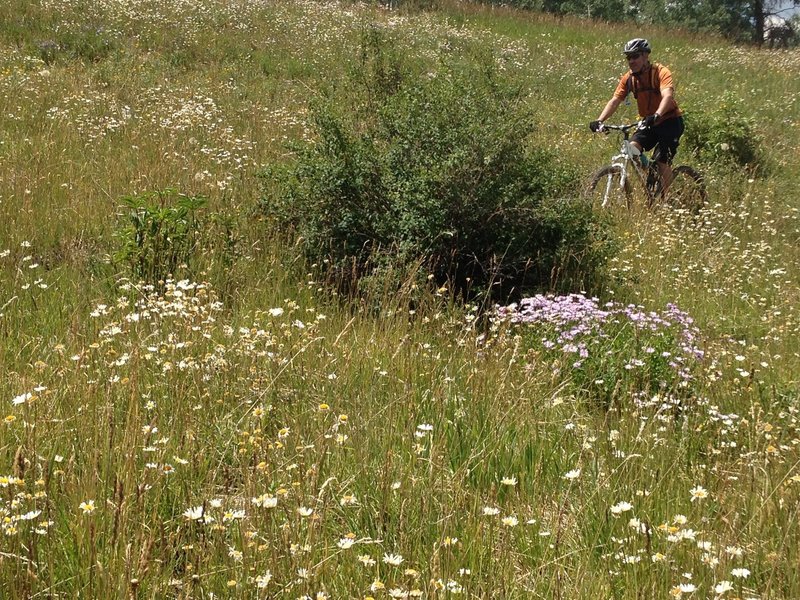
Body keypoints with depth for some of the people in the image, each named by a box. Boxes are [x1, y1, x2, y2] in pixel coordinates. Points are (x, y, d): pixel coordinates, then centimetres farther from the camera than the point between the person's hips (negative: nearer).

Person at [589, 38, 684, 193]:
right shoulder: (628, 78, -3)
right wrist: (599, 120, -26)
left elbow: (668, 96, -35)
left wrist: (656, 115, -54)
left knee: (662, 162, -18)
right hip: (648, 123, 5)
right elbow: (614, 101, -9)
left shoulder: (661, 72, -19)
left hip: (670, 121, -5)